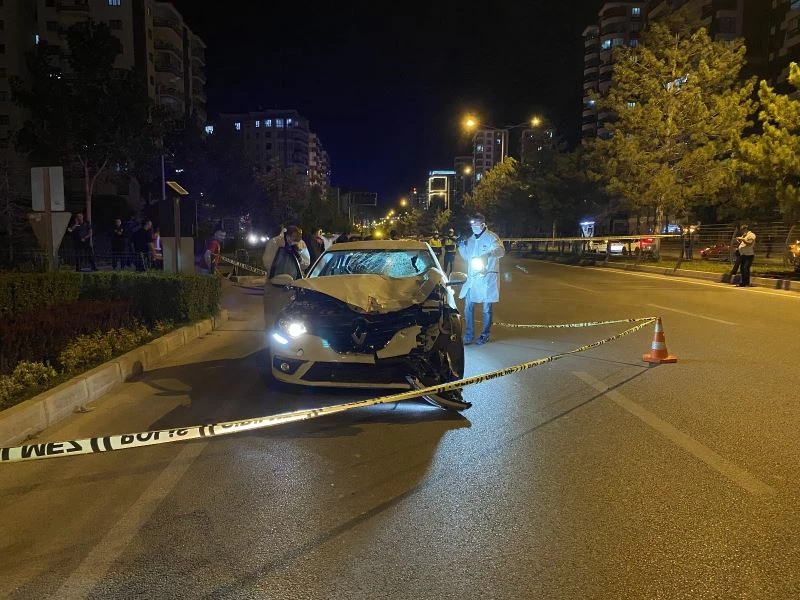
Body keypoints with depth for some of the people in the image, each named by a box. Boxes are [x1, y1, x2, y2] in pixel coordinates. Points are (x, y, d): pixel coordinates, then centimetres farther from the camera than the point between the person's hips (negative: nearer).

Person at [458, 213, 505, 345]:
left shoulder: (491, 237, -9)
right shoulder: (471, 239, 12)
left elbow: (501, 251, -28)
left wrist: (486, 255, -45)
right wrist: (461, 246, 4)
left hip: (487, 278, -6)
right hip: (472, 278, 6)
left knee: (486, 309, 5)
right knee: (468, 307, 6)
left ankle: (485, 335, 17)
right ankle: (469, 335, 16)